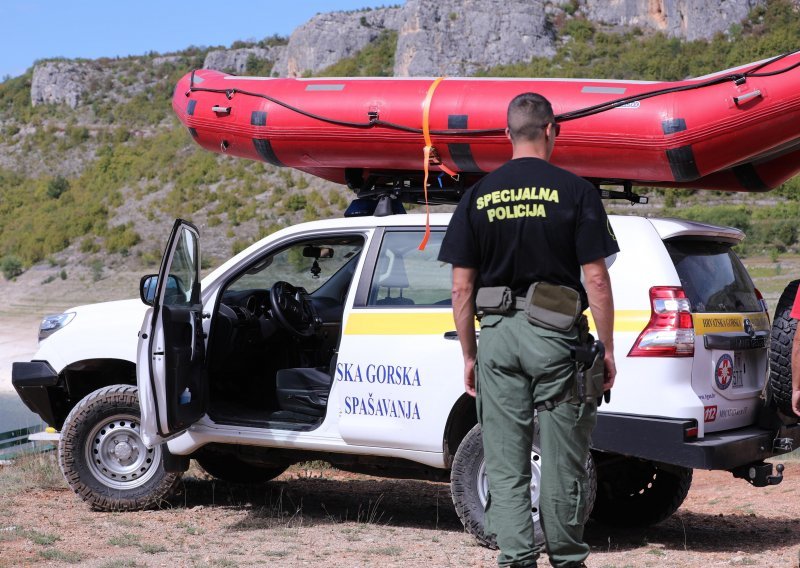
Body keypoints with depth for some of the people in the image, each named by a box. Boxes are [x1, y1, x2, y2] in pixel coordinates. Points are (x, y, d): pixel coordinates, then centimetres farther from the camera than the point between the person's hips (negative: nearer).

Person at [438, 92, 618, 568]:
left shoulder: (478, 195, 5)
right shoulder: (575, 190, -4)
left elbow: (462, 287, 4)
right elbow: (596, 279, -7)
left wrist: (469, 355, 11)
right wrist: (608, 349, 0)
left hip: (496, 336, 2)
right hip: (557, 337, -2)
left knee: (505, 464, 7)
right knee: (562, 459, 9)